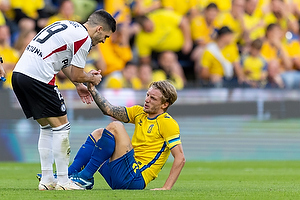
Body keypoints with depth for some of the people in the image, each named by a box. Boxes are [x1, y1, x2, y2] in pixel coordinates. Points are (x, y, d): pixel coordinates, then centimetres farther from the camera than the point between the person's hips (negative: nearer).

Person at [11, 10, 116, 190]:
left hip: (19, 73, 10)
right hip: (39, 78, -10)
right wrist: (92, 79, 17)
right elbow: (77, 75, -2)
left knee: (47, 127, 18)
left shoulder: (69, 27, 21)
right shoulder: (83, 39, -7)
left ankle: (46, 180, 17)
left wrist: (80, 85, 32)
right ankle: (63, 181, 2)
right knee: (60, 126, 0)